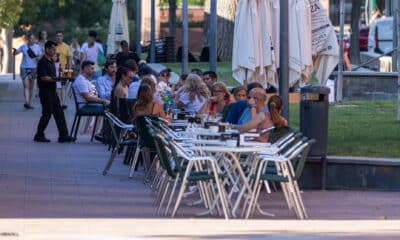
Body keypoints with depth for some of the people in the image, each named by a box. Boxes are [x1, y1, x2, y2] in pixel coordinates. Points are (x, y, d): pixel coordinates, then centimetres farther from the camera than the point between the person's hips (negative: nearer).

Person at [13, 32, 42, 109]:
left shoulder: (37, 47, 3)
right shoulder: (23, 47, -3)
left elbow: (40, 56, 9)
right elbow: (15, 53, 2)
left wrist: (38, 57, -14)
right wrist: (15, 51, -21)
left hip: (33, 68, 3)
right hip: (24, 68, -3)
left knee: (31, 87, 8)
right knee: (26, 86, -14)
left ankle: (29, 103, 16)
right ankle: (26, 102, -24)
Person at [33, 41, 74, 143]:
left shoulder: (51, 61, 16)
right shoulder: (42, 62, -13)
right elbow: (44, 78, -20)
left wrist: (60, 78, 10)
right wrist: (56, 79, -22)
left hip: (52, 91, 9)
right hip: (45, 91, -9)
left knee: (59, 113, 4)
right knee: (47, 113, -4)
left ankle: (63, 135, 3)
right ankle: (39, 135, 8)